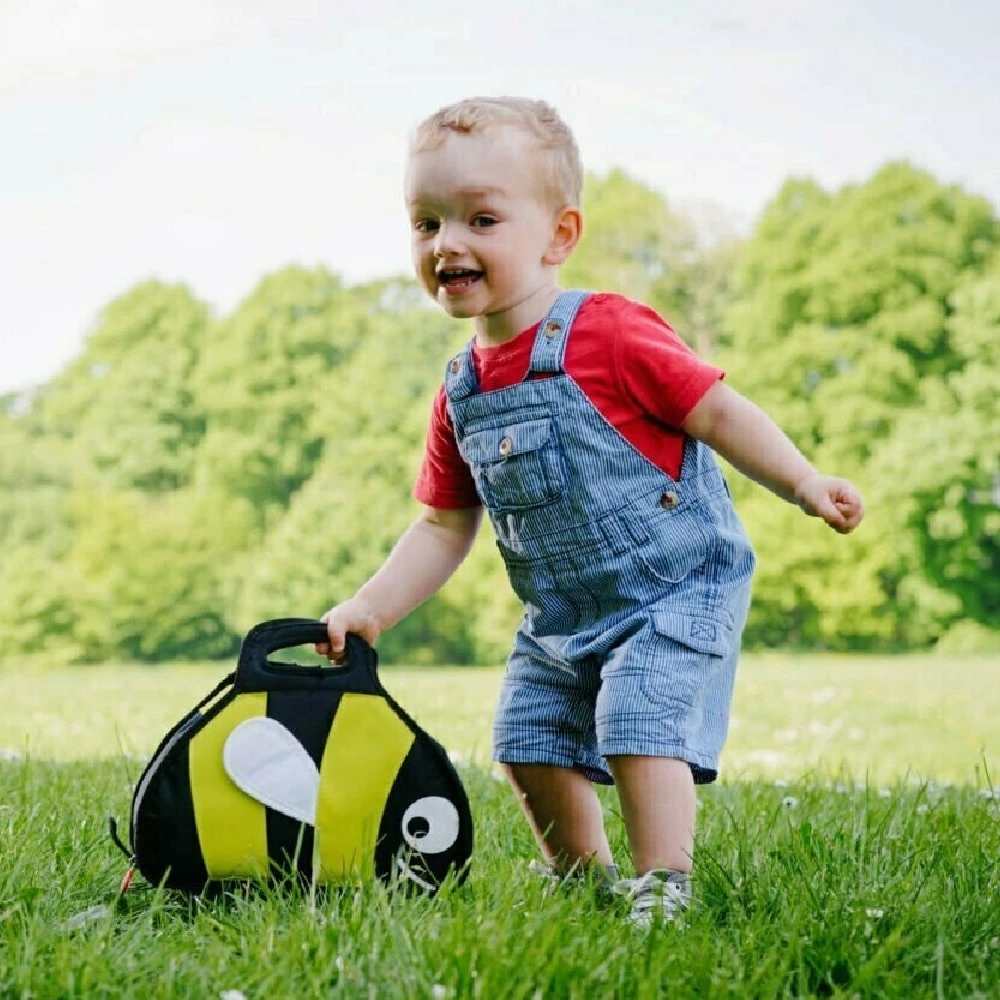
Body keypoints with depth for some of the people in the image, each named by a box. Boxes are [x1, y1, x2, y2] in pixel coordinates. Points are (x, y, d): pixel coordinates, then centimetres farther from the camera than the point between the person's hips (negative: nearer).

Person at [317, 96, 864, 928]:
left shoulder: (609, 336, -19)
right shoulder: (461, 394, 2)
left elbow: (716, 409, -15)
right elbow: (444, 526, 8)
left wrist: (803, 484, -23)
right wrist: (369, 610, -1)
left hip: (676, 589, -7)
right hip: (563, 617, 7)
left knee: (641, 730, -20)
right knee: (530, 744, 11)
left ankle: (662, 892, -8)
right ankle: (585, 883, 29)